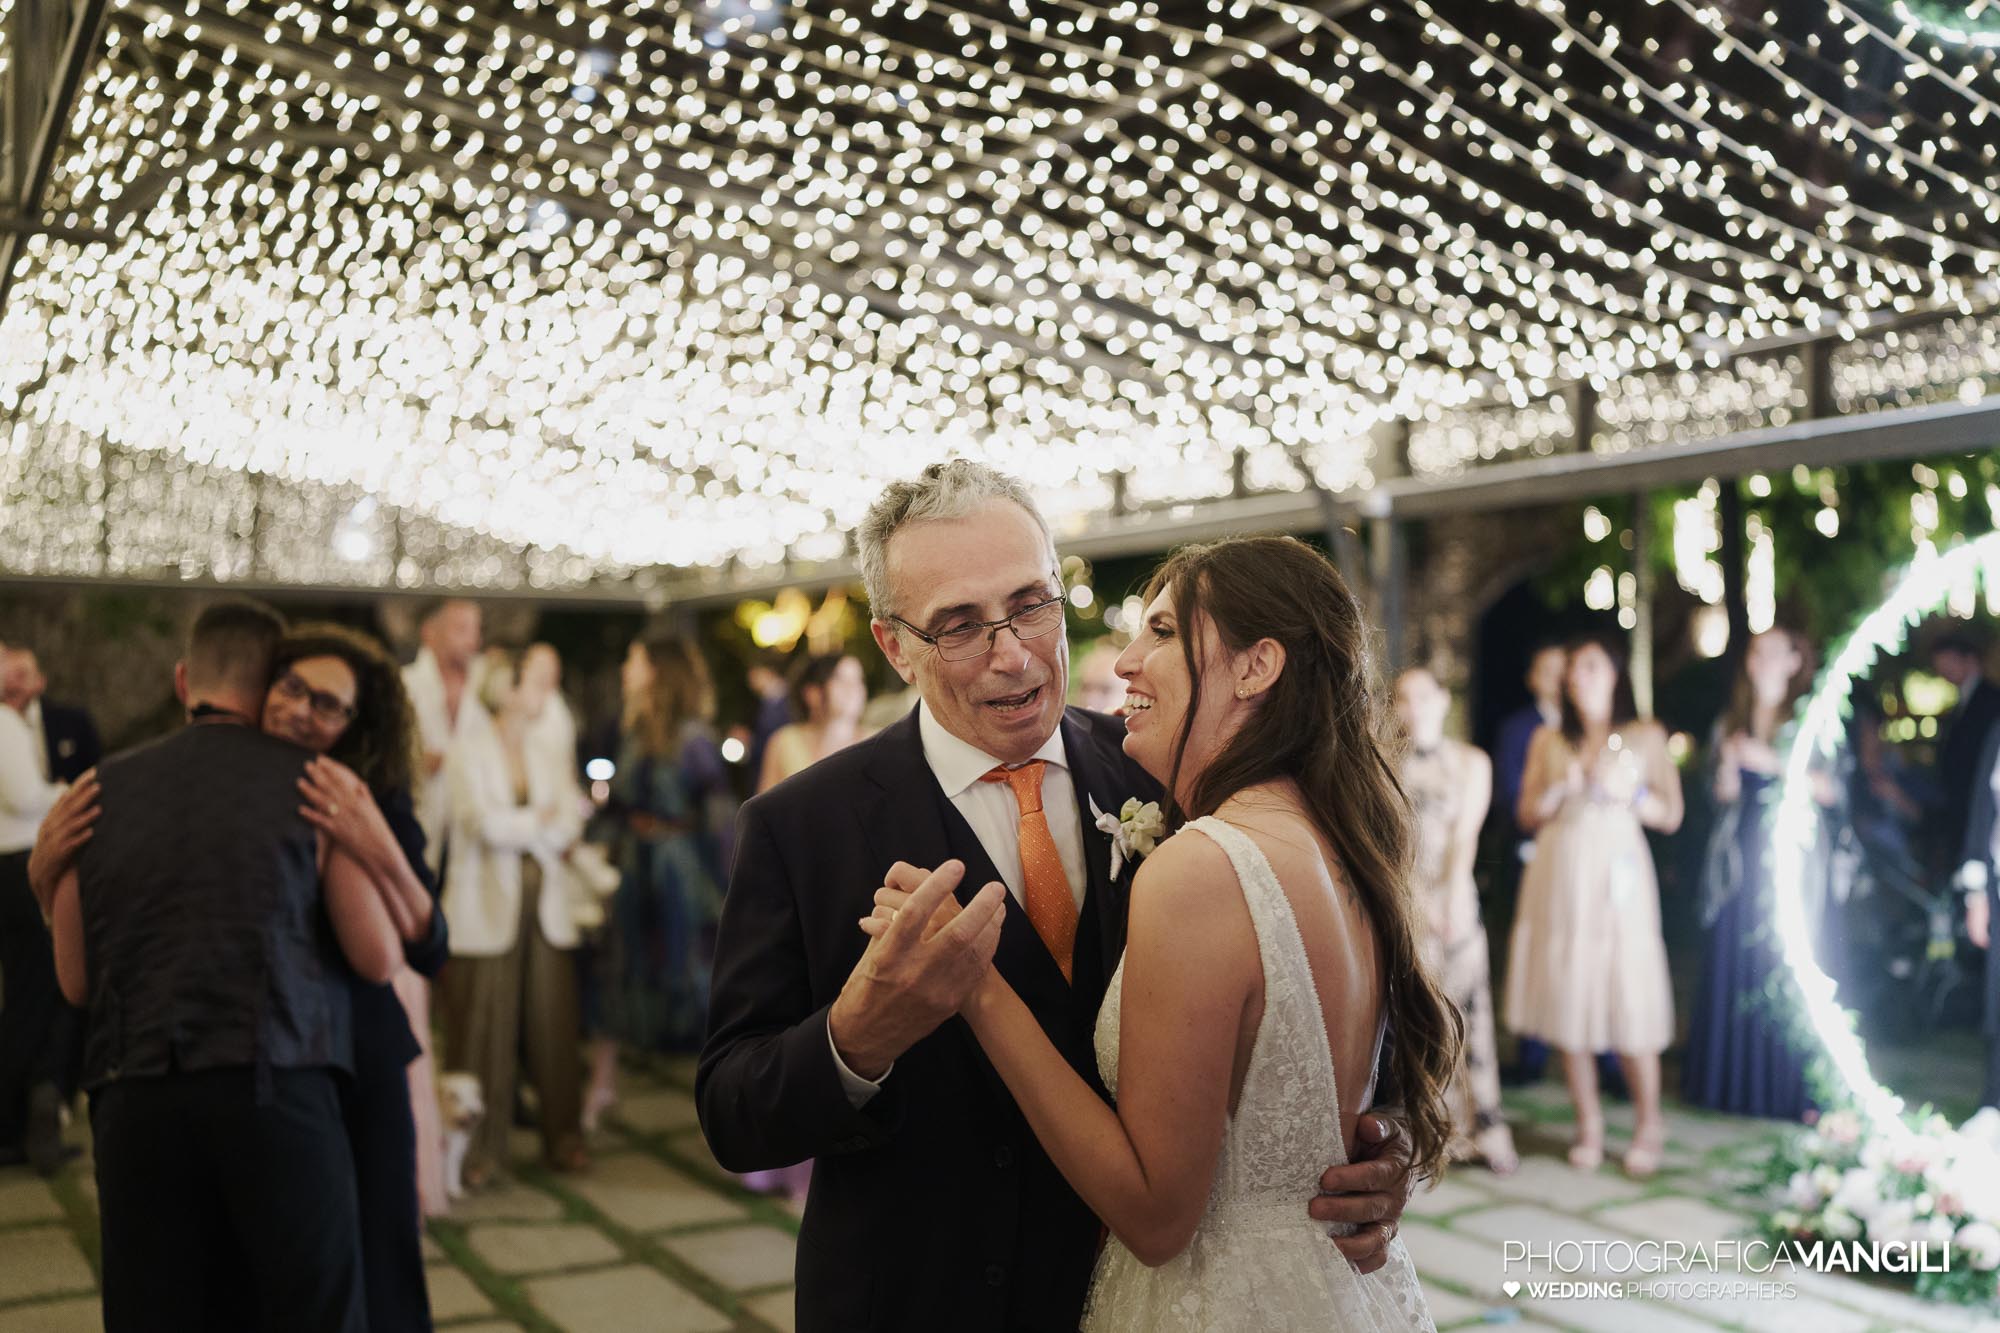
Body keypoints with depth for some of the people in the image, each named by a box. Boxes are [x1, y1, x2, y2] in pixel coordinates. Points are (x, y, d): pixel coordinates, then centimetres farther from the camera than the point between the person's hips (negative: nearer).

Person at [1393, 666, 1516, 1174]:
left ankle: (1487, 1125, -1)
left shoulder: (1471, 762, 7)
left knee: (1471, 1002, -6)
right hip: (1404, 897, 0)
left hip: (1456, 893, 0)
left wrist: (1454, 895, -12)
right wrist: (1418, 898, -10)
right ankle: (1450, 1129, 6)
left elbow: (1466, 834, -1)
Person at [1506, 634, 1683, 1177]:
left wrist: (1630, 791, -10)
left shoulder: (1645, 736, 8)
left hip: (1618, 873, -2)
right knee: (1567, 995, 1)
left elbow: (1671, 815, 6)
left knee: (1629, 995, -6)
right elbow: (1527, 815, 11)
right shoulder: (1548, 741, 14)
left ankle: (1648, 1123, 10)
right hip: (1560, 876, 2)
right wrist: (1561, 790, -6)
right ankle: (1588, 1123, 12)